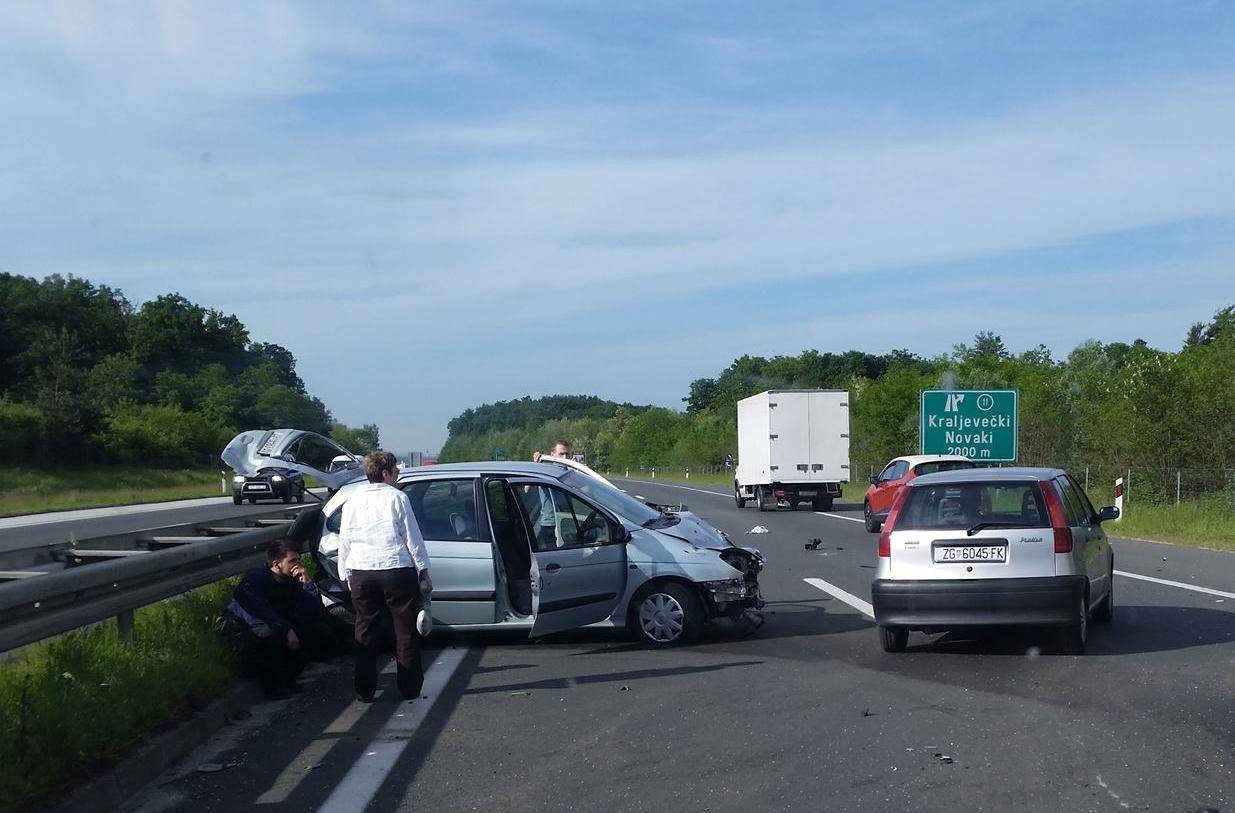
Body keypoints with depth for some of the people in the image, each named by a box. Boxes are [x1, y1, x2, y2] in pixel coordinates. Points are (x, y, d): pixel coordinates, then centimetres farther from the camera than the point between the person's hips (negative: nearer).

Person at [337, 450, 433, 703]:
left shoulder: (353, 500, 8)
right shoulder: (397, 497, -4)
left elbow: (344, 541, 11)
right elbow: (413, 538, -4)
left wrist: (346, 574, 20)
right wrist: (424, 571, 2)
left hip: (361, 573, 4)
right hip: (397, 570, -4)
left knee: (365, 632, 12)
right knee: (406, 630, 6)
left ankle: (365, 690, 13)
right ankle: (410, 688, 10)